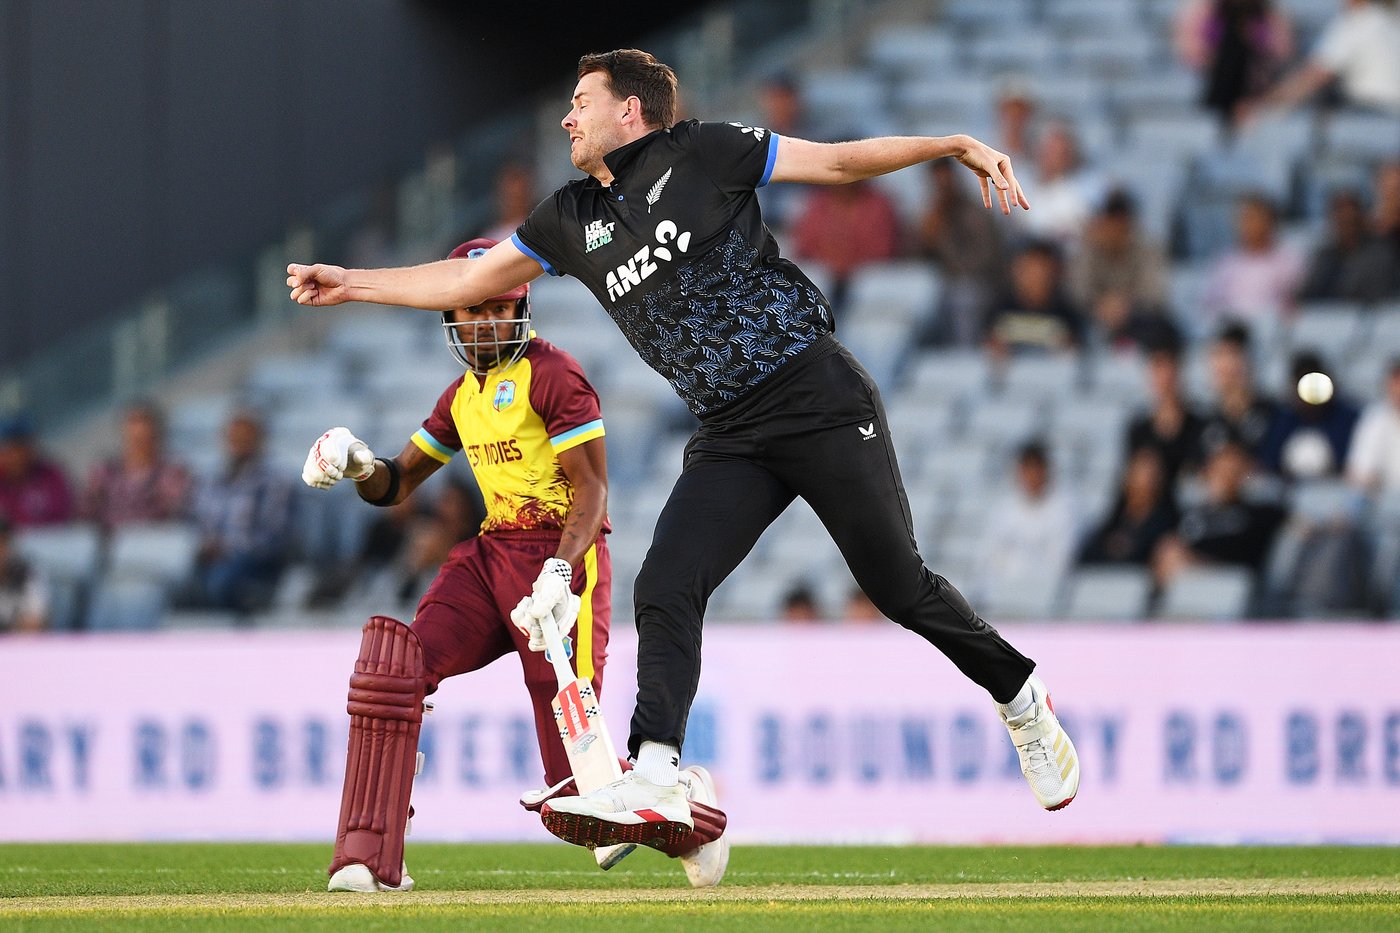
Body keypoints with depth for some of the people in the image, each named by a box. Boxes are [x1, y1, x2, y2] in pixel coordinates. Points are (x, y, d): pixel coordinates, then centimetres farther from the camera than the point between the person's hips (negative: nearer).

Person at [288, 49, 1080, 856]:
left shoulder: (698, 155, -1)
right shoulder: (575, 221, 14)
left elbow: (841, 161, 0)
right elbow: (471, 282, 21)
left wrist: (957, 146, -9)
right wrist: (352, 284, 18)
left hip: (819, 398, -5)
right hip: (732, 437, 5)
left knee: (896, 584, -3)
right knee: (665, 589, -14)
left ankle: (1020, 698, 20)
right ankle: (656, 787, -22)